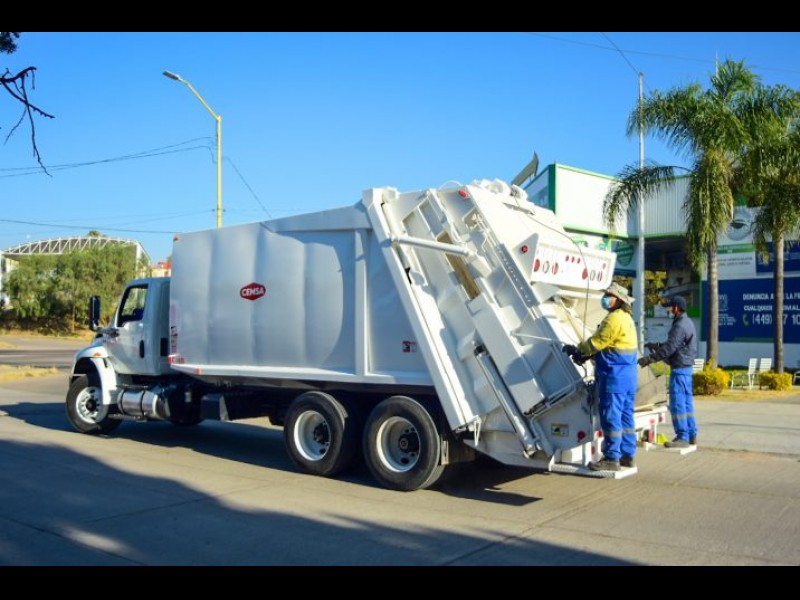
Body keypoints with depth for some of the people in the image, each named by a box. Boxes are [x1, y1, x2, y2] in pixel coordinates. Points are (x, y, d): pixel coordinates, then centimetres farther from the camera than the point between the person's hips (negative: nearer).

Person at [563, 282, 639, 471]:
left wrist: (577, 350, 1)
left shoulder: (614, 318, -15)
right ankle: (627, 455, 20)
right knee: (625, 416, 13)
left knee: (611, 417, -6)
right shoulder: (626, 318, 18)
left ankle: (611, 458, -3)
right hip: (628, 375, 10)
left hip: (614, 375, -10)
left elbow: (597, 342, -14)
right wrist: (584, 354, 9)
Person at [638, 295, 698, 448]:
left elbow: (669, 348, -22)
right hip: (686, 368, 10)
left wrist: (649, 358, -17)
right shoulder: (687, 323, 15)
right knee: (686, 402, 14)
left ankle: (682, 437, -4)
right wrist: (656, 346, 20)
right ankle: (691, 434, 20)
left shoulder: (680, 326, -18)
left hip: (679, 368, -10)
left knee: (677, 403, -6)